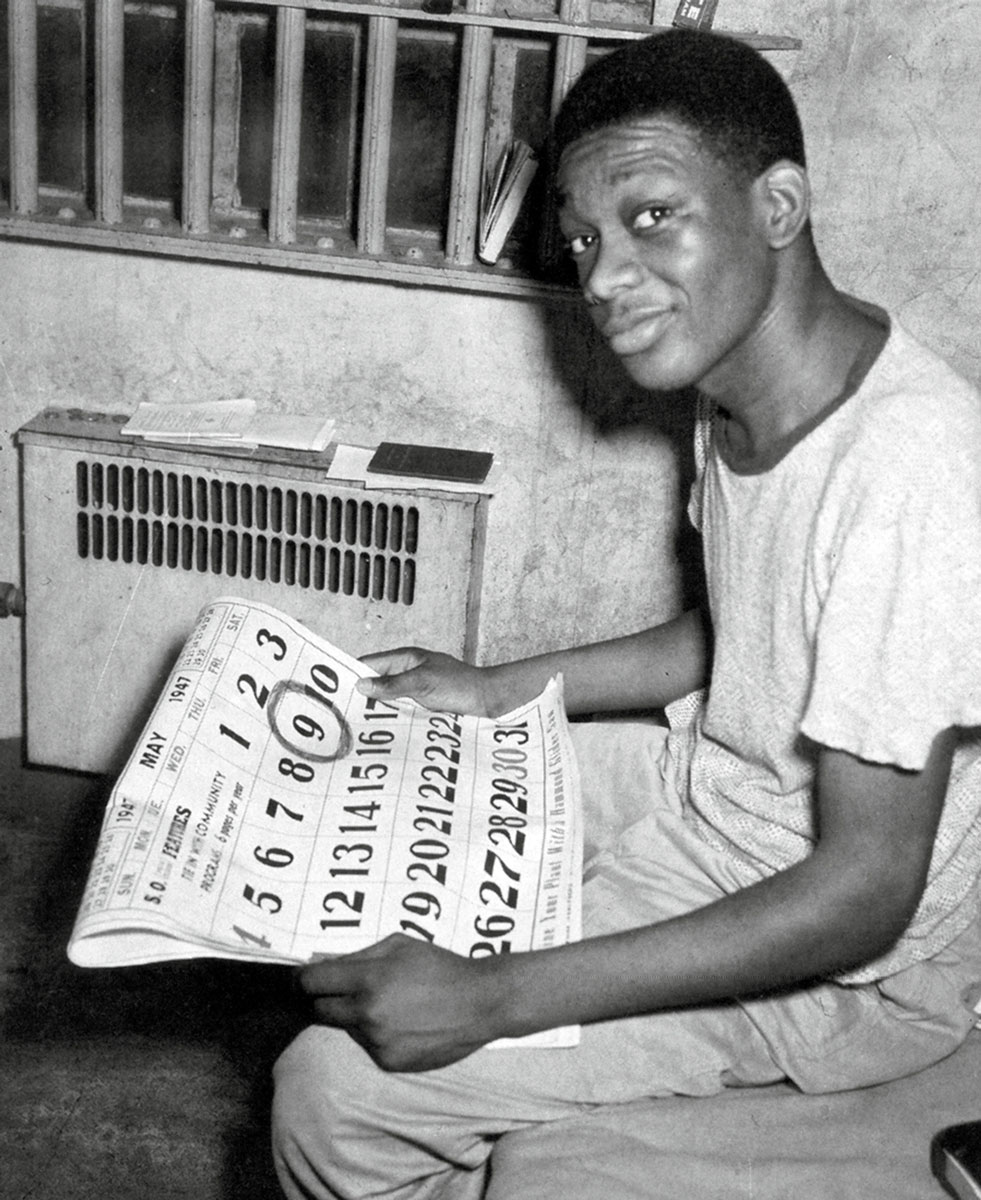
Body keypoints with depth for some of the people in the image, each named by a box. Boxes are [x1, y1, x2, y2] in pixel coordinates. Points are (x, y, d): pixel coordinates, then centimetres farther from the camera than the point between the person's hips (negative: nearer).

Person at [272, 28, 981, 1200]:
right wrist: (501, 687, 5)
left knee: (335, 1095, -14)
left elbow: (866, 894, -30)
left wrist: (497, 996, -31)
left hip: (846, 971, -9)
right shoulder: (741, 384, -2)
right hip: (716, 787, 9)